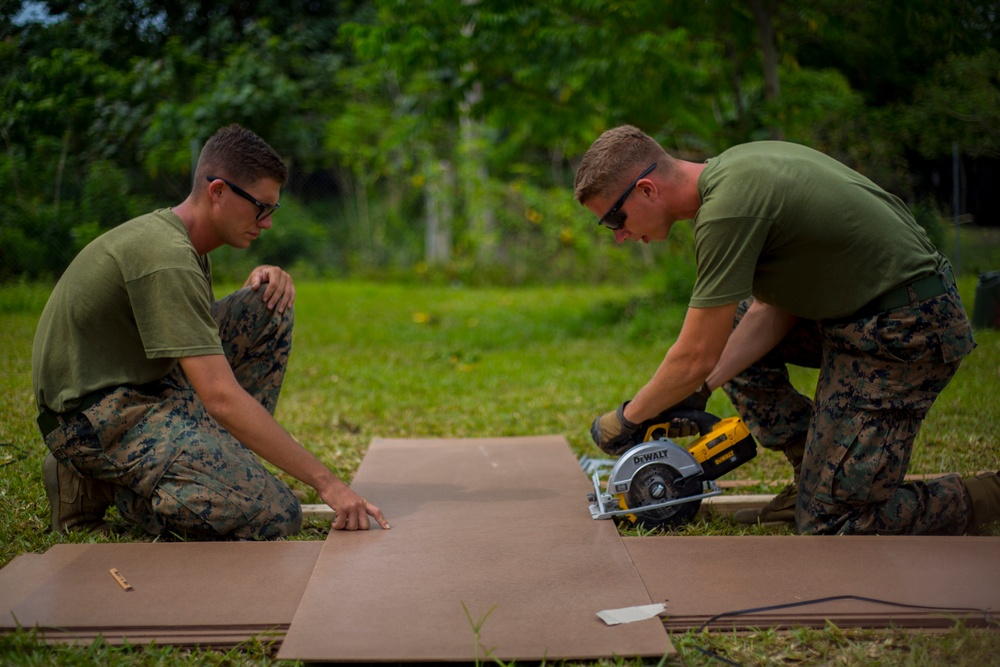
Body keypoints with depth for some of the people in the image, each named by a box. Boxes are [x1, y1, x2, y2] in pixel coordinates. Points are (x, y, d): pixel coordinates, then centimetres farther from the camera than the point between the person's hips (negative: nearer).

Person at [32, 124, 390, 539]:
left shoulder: (180, 238, 7)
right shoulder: (165, 258, -25)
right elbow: (222, 397, -31)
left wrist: (261, 287, 0)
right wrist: (326, 483, -30)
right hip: (95, 418, -10)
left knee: (271, 310, 2)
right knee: (277, 517, -21)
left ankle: (224, 458, 4)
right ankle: (100, 483, -5)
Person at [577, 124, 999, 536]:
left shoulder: (726, 209, -23)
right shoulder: (733, 168, 6)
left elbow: (697, 360, -17)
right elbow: (774, 308, 9)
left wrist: (625, 418, -1)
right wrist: (702, 388, 5)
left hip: (903, 334, -10)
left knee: (831, 527, -5)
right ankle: (814, 478, 19)